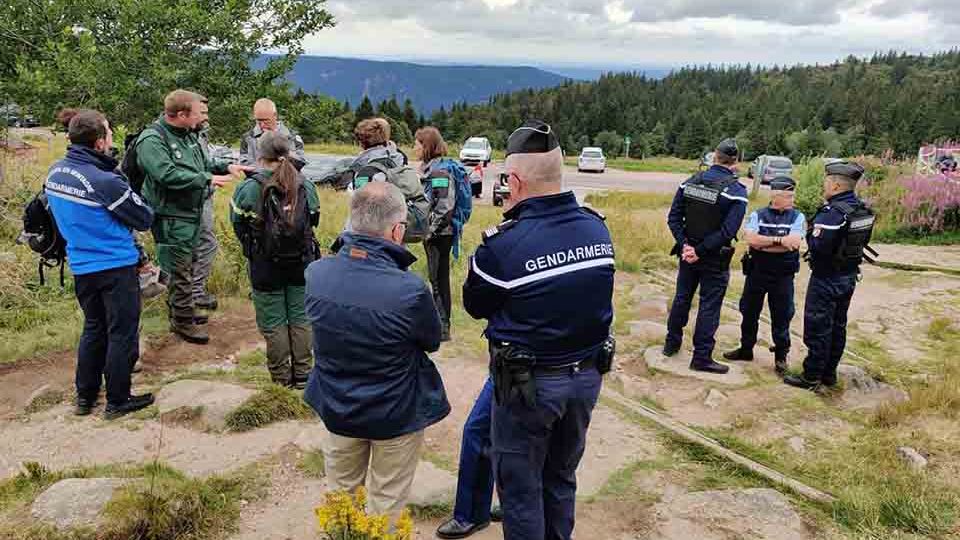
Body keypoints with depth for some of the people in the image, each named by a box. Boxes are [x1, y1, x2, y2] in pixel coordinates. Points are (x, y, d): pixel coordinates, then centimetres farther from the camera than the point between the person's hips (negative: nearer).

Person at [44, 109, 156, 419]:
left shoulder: (55, 172, 0)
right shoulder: (105, 181, -24)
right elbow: (145, 219, -15)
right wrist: (128, 193, 3)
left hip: (81, 265, 7)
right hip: (116, 267, -7)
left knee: (93, 328, 21)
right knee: (122, 333, 6)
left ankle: (85, 396, 29)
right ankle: (117, 402, 16)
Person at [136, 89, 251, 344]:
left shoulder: (187, 134, 9)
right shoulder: (152, 140, -19)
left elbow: (203, 163, 22)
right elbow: (167, 175, -30)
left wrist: (226, 167, 5)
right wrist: (207, 179, -26)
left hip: (192, 213, 9)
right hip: (171, 216, -9)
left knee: (186, 265, 20)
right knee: (180, 270, -1)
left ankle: (179, 311, 36)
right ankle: (183, 321, 11)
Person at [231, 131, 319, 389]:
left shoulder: (250, 188, -13)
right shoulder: (305, 186, -2)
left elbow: (238, 223, -1)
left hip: (265, 266, -3)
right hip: (302, 262, 3)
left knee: (273, 323, 9)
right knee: (300, 319, 14)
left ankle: (282, 378, 18)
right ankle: (302, 375, 22)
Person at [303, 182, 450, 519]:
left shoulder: (315, 273, -17)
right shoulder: (410, 290, -32)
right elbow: (432, 341, -11)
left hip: (337, 407, 5)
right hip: (396, 414, -4)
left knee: (340, 494, 27)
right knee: (386, 504, 19)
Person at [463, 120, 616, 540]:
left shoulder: (505, 243, -23)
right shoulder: (597, 228, -5)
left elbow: (475, 305, -8)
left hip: (529, 382, -6)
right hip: (587, 375, 6)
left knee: (520, 486, 14)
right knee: (561, 478, 24)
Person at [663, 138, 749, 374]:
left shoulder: (690, 182, -2)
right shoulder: (736, 191, -15)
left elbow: (674, 217, -5)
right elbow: (728, 231, -22)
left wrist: (685, 244, -8)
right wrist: (700, 251, -18)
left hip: (688, 253, 5)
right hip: (714, 260, -4)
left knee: (682, 298, 19)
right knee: (709, 306, 5)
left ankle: (672, 343, 32)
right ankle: (702, 357, 11)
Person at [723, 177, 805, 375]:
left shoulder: (797, 217, -2)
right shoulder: (757, 215, 0)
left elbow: (794, 243, -17)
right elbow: (751, 239, -16)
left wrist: (763, 243, -15)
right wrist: (779, 240, -19)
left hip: (783, 276, -1)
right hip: (756, 273, 2)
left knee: (781, 318, 7)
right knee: (749, 313, 13)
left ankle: (781, 356, 21)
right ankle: (746, 349, 29)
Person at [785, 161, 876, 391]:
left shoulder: (832, 213, -24)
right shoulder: (863, 210, 4)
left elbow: (818, 247, -30)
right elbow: (862, 240, 13)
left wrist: (810, 233, -10)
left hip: (827, 279, -9)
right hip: (850, 276, 9)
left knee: (817, 328, 0)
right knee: (838, 326, 16)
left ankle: (812, 377, 7)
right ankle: (829, 374, 27)